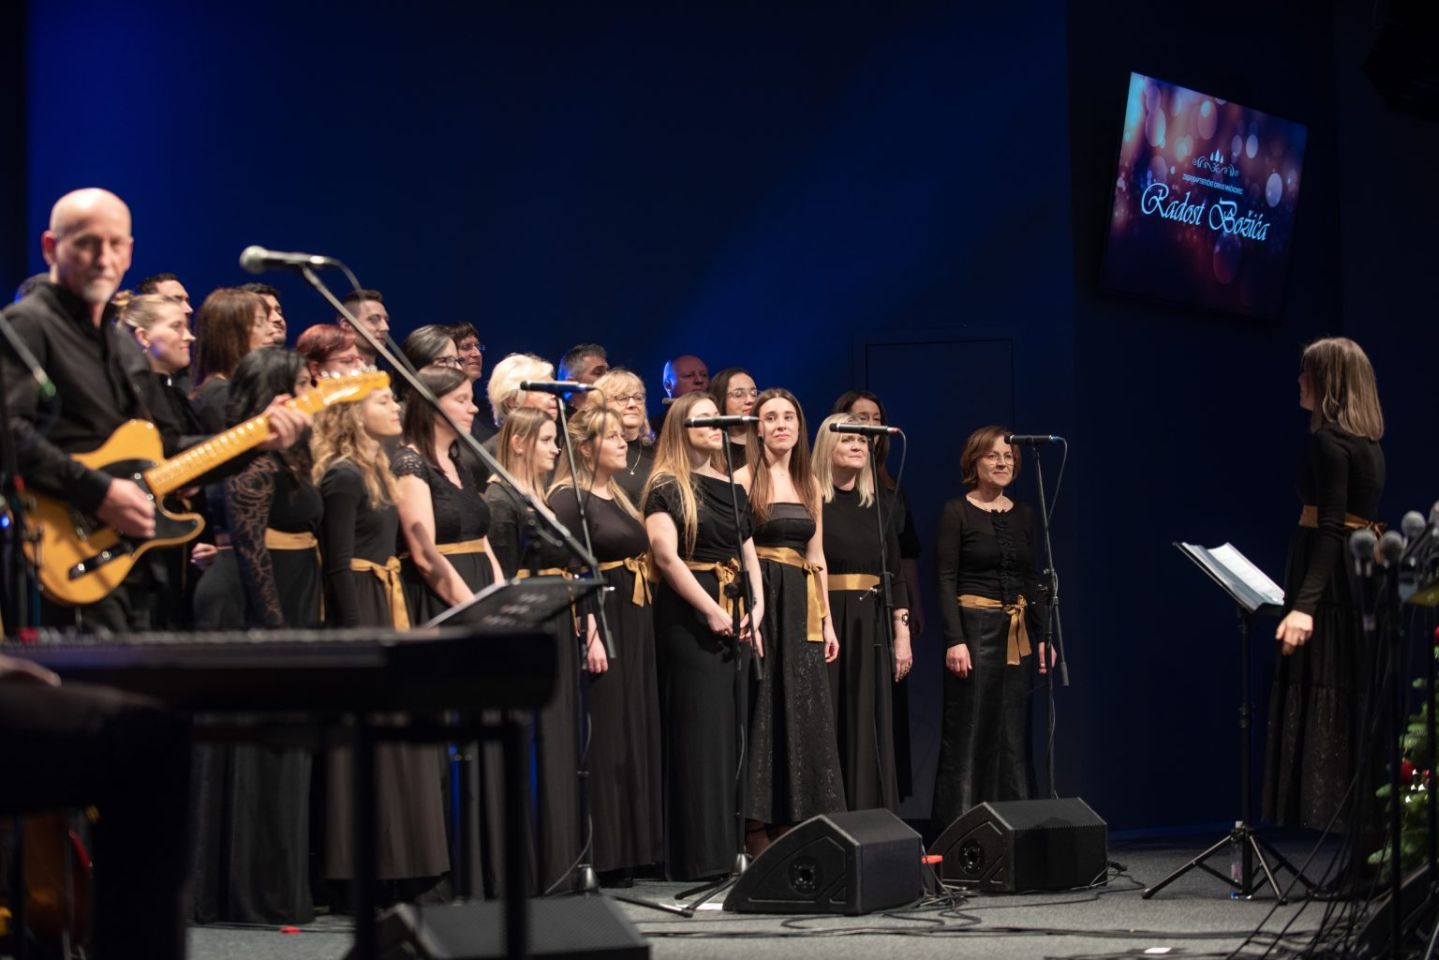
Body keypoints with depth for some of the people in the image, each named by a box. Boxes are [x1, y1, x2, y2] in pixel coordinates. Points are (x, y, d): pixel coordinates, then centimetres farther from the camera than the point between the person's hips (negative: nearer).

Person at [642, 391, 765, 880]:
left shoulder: (733, 489, 17)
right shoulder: (667, 487, -4)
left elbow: (749, 556, 16)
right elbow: (667, 555, -14)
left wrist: (756, 608, 0)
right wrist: (711, 611, -18)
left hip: (734, 619, 7)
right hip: (689, 615, -7)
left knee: (733, 731, 7)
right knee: (699, 731, -7)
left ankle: (729, 848, 11)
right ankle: (699, 854, -5)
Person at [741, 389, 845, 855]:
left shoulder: (810, 485, 15)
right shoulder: (745, 479, -3)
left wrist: (826, 620, 12)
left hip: (800, 607, 6)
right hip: (760, 601, -6)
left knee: (803, 711, 3)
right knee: (761, 708, -6)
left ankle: (792, 827, 7)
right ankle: (757, 830, -2)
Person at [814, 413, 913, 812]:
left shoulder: (880, 501, 12)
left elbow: (894, 570, 13)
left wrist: (902, 633, 7)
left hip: (871, 624, 4)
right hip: (823, 619, -4)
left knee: (868, 727, 5)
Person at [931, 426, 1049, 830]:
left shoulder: (1022, 515, 12)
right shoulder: (957, 512, -3)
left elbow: (1032, 580, 15)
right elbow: (946, 579, -8)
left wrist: (1043, 637, 9)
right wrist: (955, 639, -16)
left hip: (1018, 633, 5)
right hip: (974, 626, -5)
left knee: (1014, 733, 6)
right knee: (968, 730, -5)